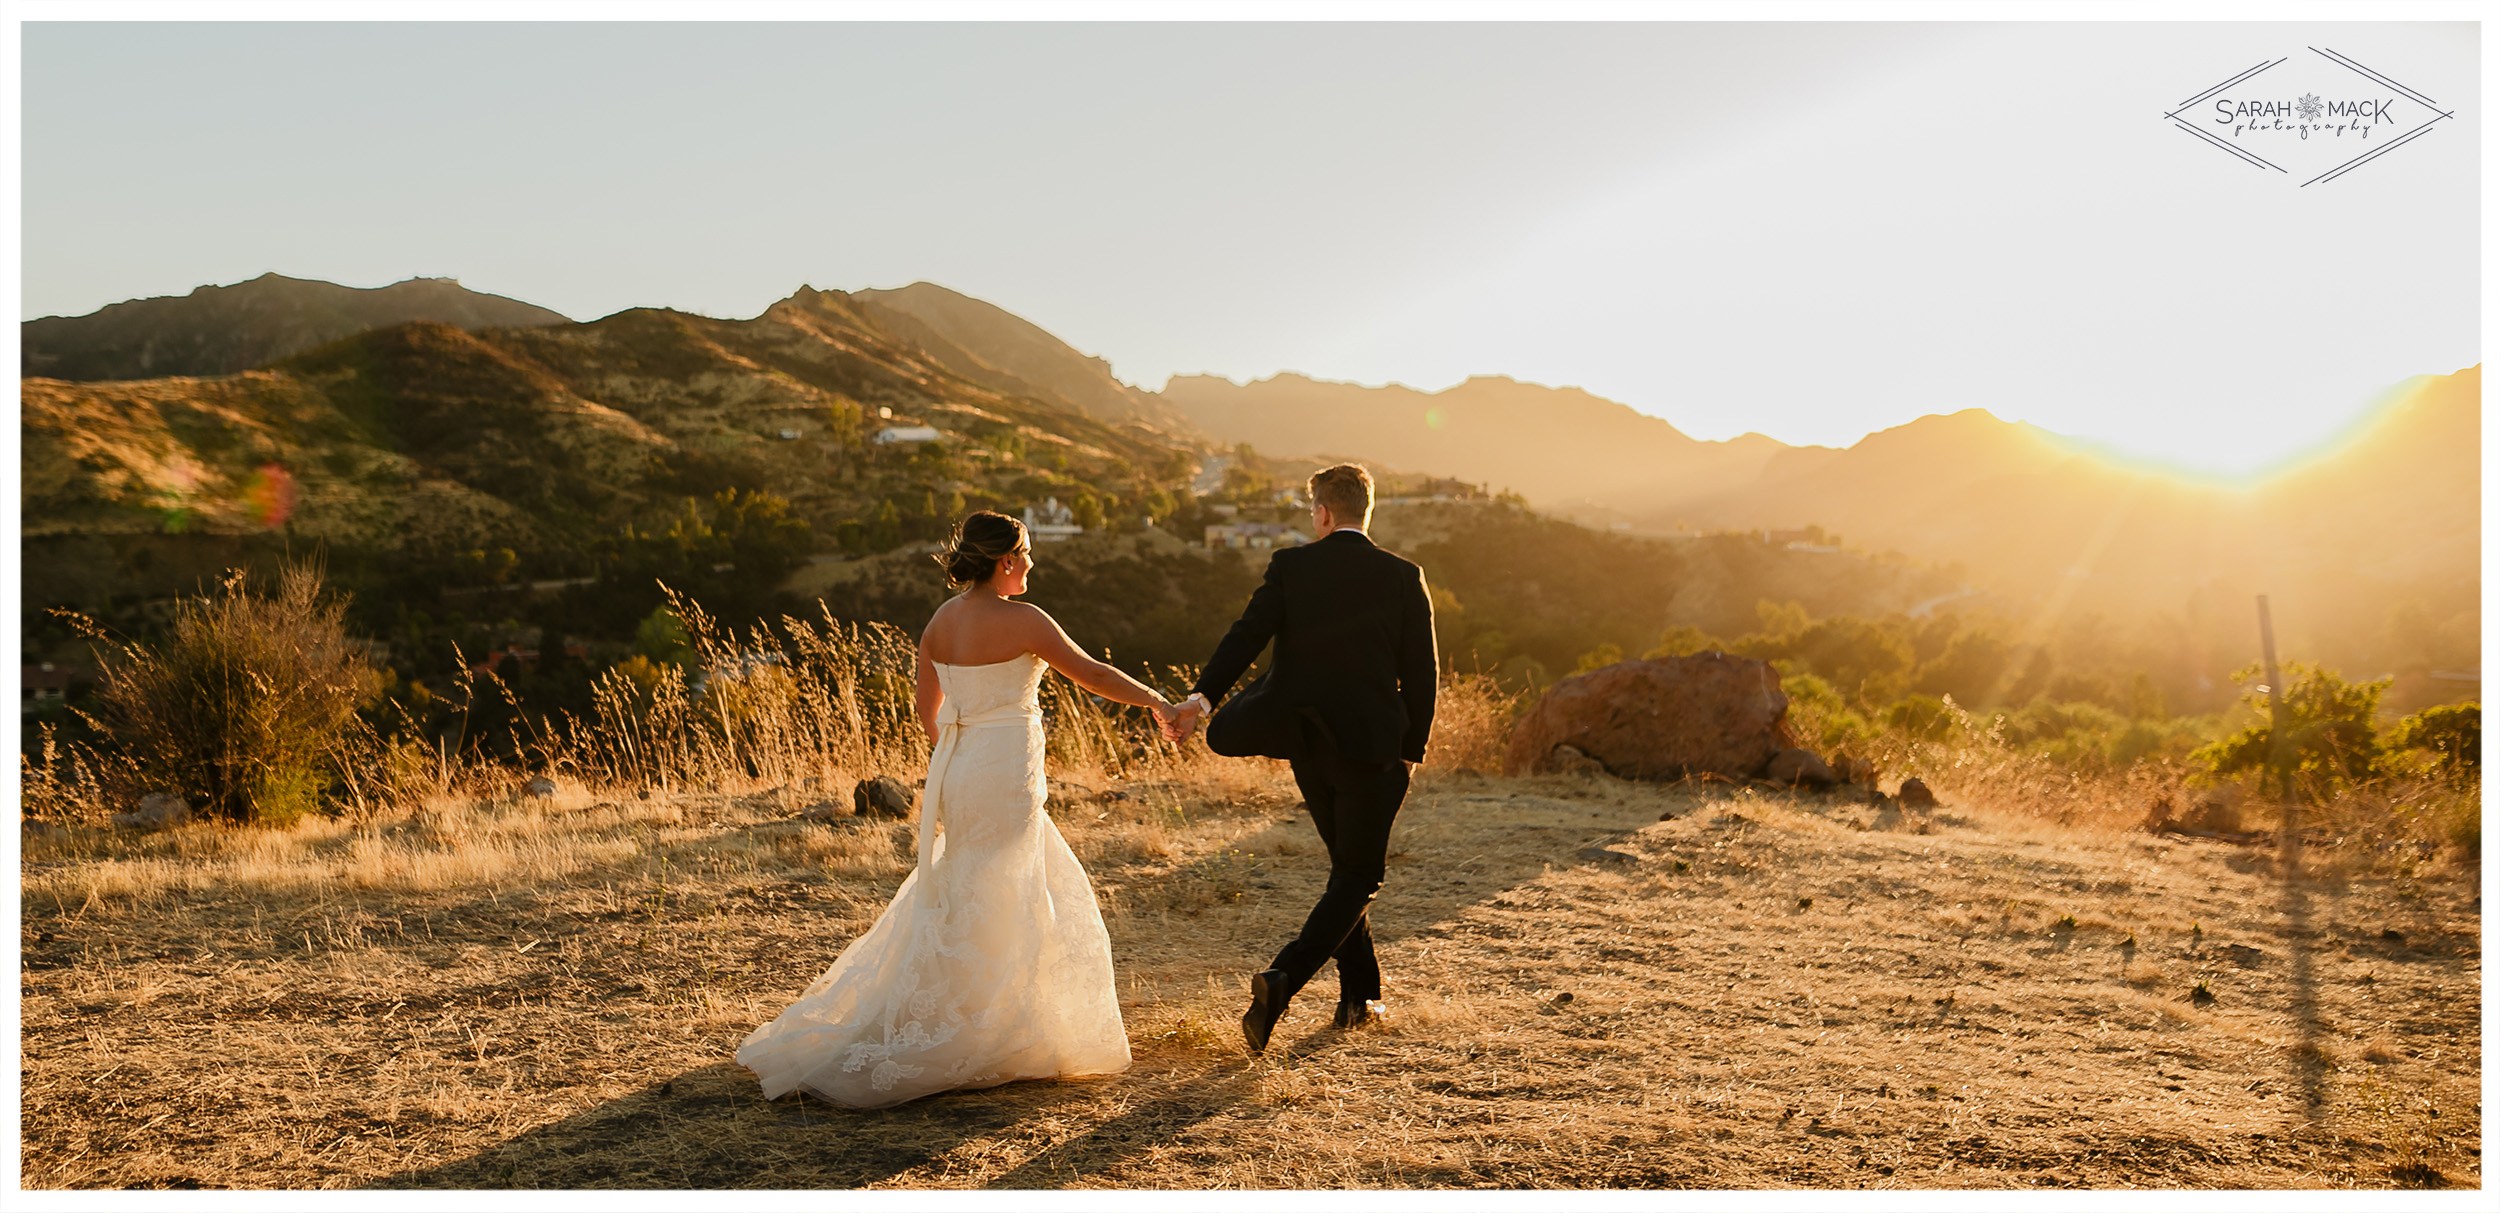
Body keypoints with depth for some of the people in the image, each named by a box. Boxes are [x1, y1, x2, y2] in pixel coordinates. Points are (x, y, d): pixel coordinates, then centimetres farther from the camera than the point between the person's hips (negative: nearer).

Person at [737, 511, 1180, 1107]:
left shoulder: (941, 620, 6)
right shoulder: (1022, 620, -15)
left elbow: (927, 705, 16)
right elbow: (1092, 673, -8)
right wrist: (1155, 700, 4)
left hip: (958, 770, 8)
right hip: (1004, 776, -8)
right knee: (980, 915, 1)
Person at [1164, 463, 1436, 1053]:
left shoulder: (1290, 566, -2)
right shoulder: (1403, 576, -3)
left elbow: (1247, 634, -15)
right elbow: (1421, 671, -2)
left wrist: (1201, 697, -22)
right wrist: (1410, 750, 6)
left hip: (1308, 744, 3)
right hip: (1373, 746, -3)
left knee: (1347, 865, 20)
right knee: (1358, 877, 4)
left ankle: (1359, 998, 26)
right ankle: (1284, 976, -16)